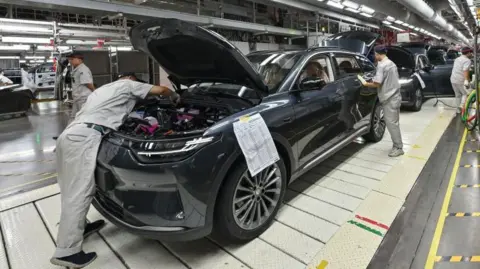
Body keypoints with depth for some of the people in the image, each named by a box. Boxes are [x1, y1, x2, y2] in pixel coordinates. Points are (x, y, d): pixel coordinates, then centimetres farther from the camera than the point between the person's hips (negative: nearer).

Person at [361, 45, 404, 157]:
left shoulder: (381, 65, -16)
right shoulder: (391, 63, 15)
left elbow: (377, 83, -21)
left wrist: (366, 84, -5)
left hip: (389, 99, -10)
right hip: (395, 97, 10)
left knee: (391, 124, -3)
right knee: (394, 123, 14)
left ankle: (398, 148, 4)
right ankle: (397, 146, 22)